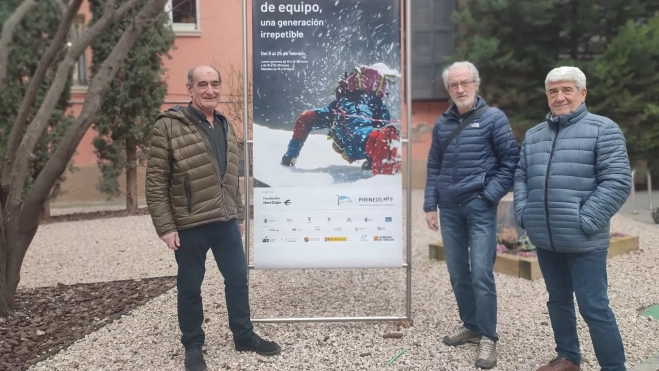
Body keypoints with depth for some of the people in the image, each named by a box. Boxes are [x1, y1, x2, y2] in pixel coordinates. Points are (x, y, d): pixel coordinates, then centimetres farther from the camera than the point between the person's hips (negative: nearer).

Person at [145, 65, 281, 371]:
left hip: (225, 222, 6)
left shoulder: (225, 127, 11)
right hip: (189, 226, -6)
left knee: (238, 278, 14)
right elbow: (155, 183, -11)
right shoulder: (169, 127, -10)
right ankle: (192, 345, 28)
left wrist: (239, 215, 17)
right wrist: (165, 227, -15)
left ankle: (244, 336, 32)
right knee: (190, 288, 9)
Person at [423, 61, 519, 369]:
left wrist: (490, 196, -10)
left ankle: (488, 337, 9)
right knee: (457, 273, 11)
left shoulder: (493, 118, -1)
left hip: (479, 208, -4)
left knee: (481, 274, -5)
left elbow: (510, 161, -3)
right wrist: (430, 205, 8)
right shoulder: (442, 123, 11)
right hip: (449, 209, 5)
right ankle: (470, 326, 27)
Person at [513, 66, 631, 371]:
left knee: (594, 308, 0)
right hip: (545, 240, 6)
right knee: (558, 300, 17)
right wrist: (523, 214, 2)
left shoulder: (603, 129, -4)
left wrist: (585, 222, -16)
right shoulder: (533, 135, 14)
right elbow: (521, 176, 16)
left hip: (583, 242, -5)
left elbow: (618, 181, -11)